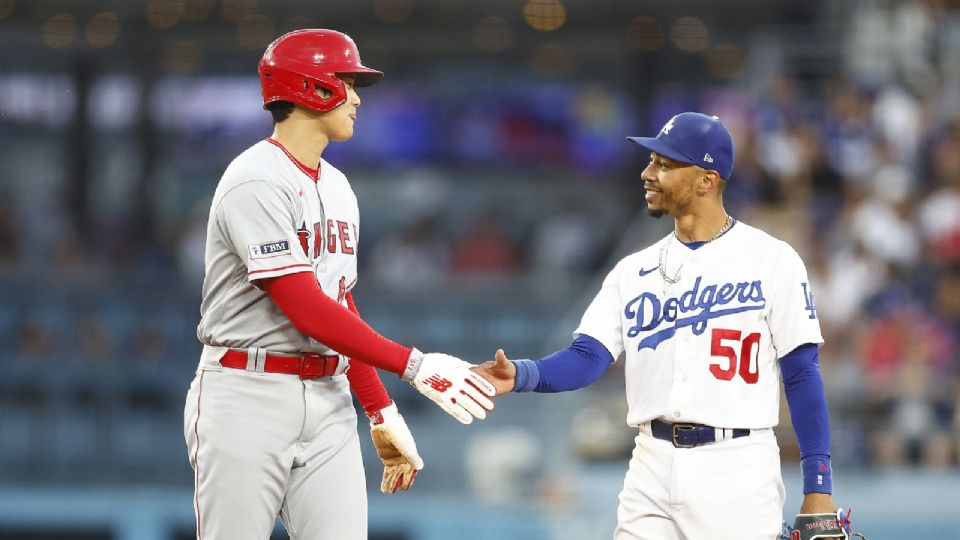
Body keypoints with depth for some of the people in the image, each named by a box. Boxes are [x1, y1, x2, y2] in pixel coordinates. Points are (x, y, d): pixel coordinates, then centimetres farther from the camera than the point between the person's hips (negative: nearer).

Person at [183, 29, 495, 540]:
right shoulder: (256, 182, -13)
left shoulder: (337, 188, 16)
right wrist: (414, 365, -22)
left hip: (328, 401, 8)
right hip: (247, 397, -7)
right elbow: (306, 309, -20)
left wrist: (381, 412, 14)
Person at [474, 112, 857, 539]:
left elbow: (802, 375, -3)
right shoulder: (635, 271, 13)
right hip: (651, 468, 5)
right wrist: (522, 375, -18)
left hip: (736, 472, -5)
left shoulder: (771, 260, -1)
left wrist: (818, 488, -9)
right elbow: (587, 357, 4)